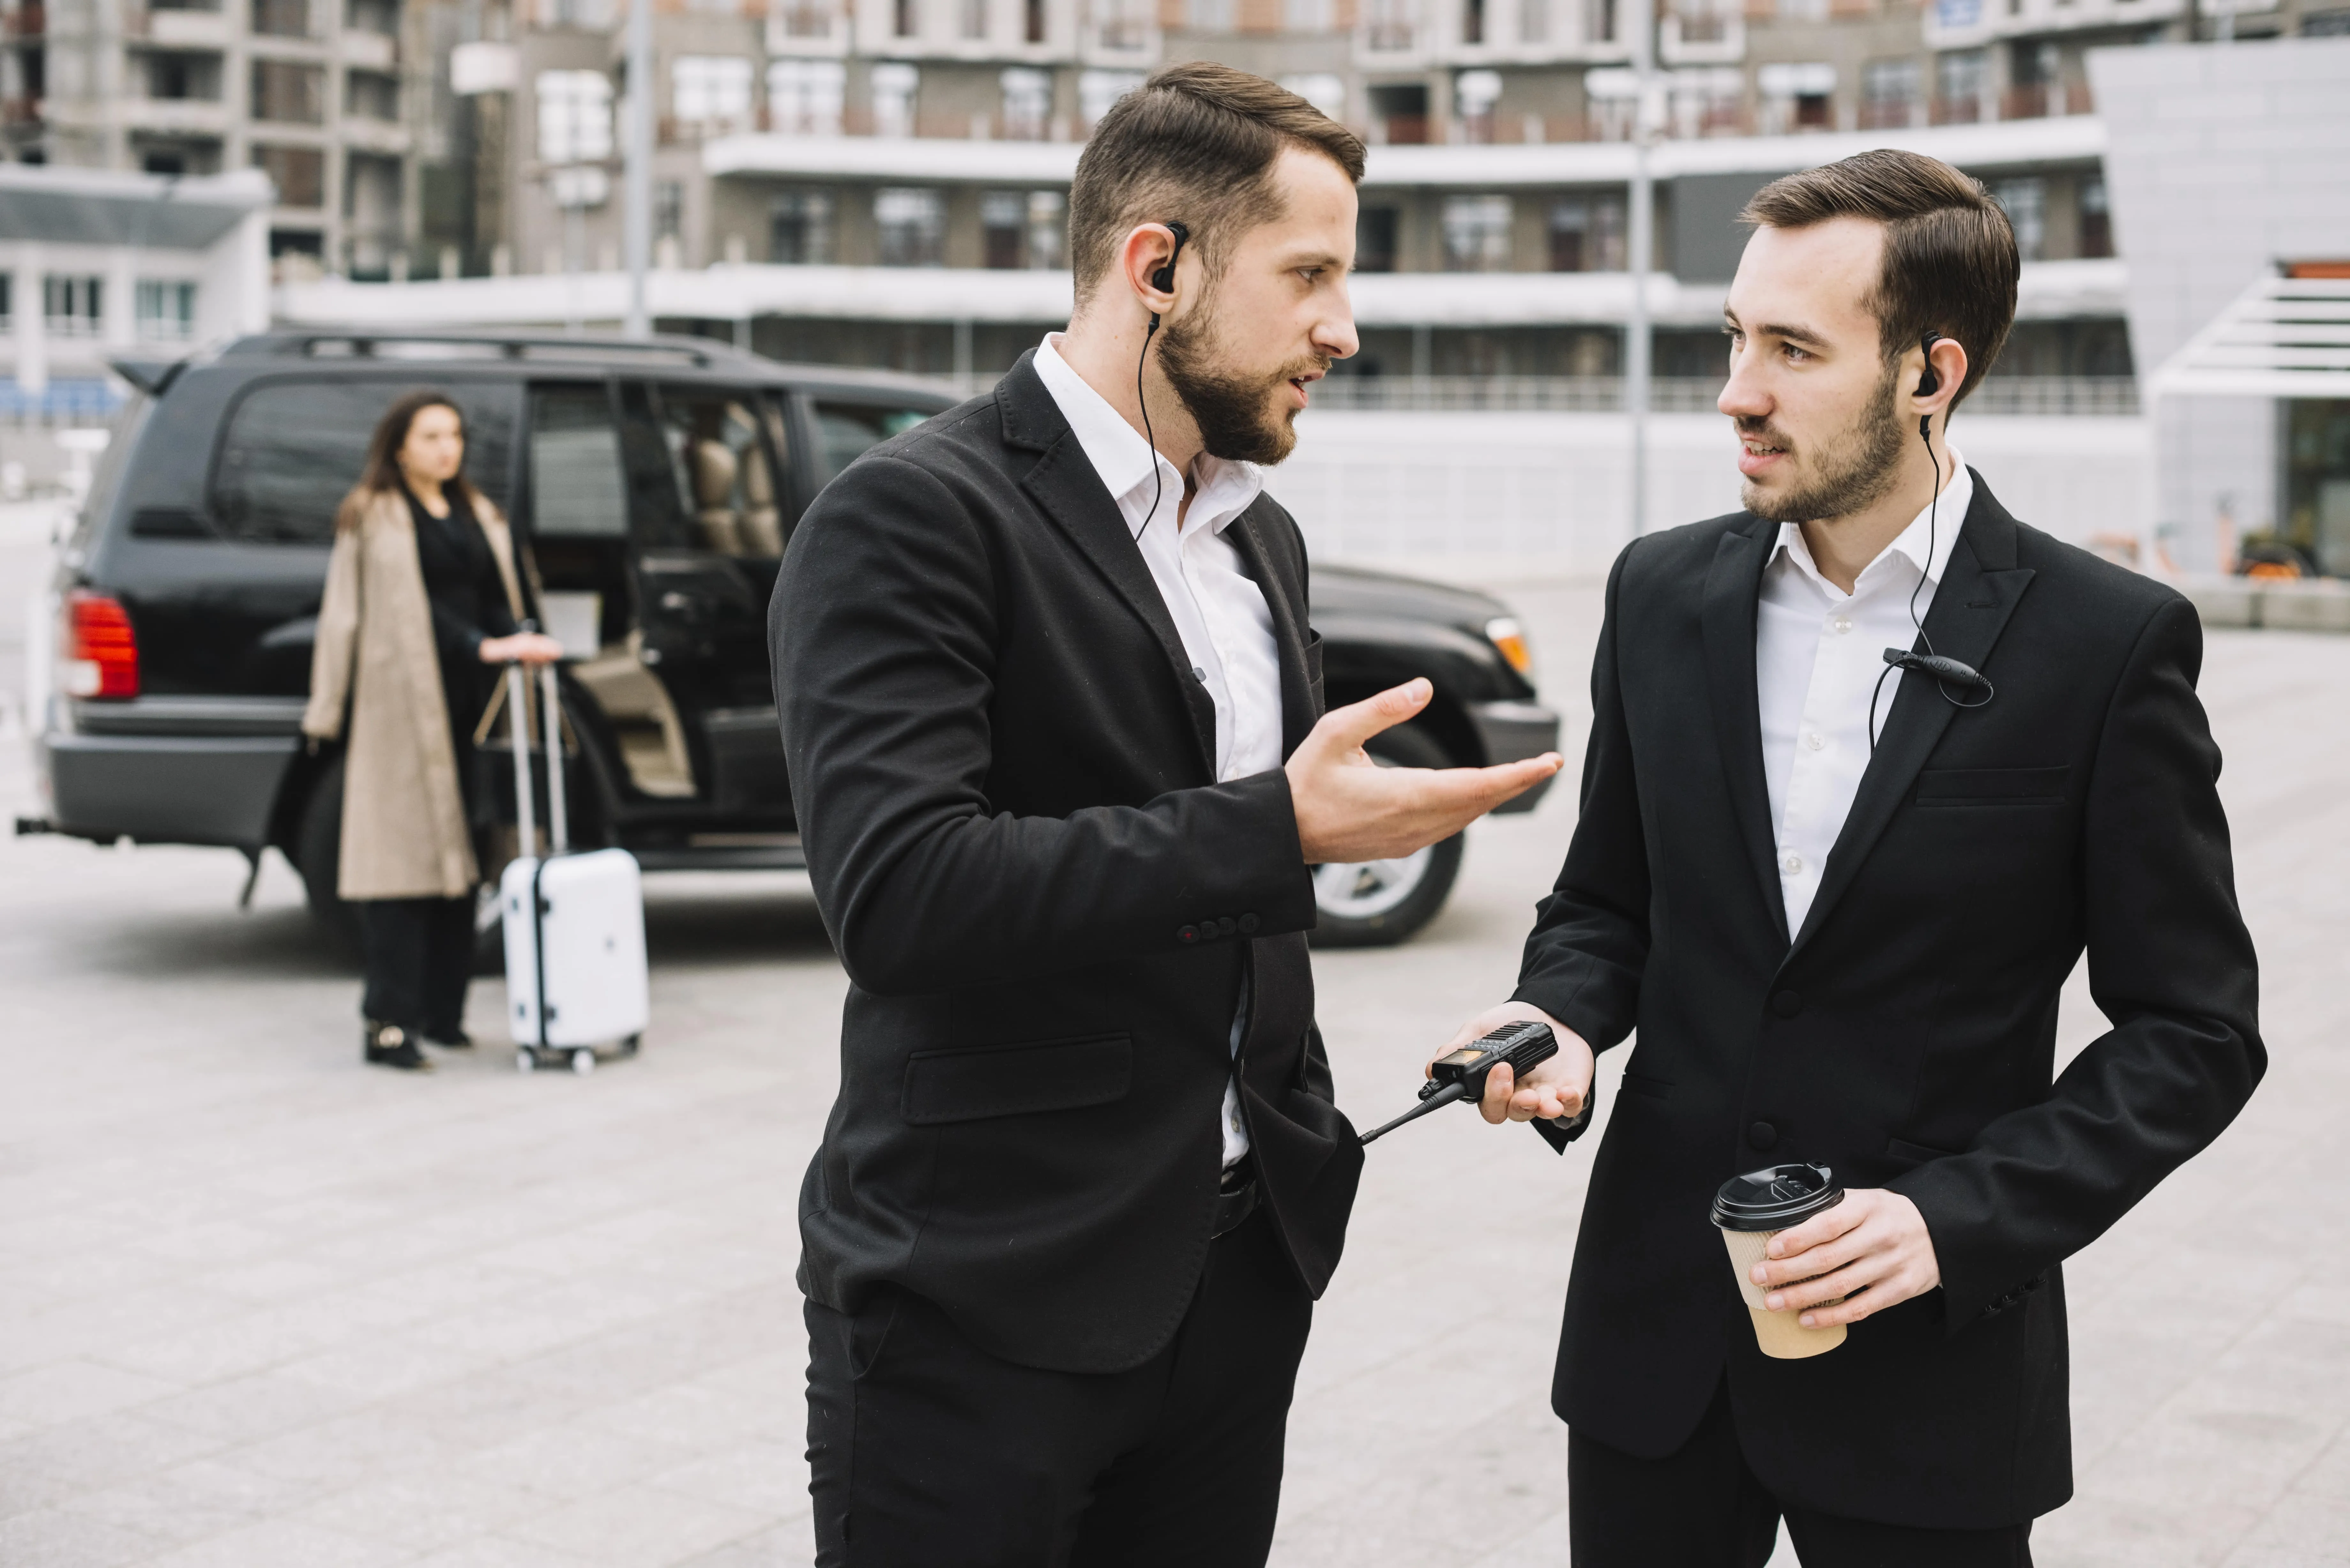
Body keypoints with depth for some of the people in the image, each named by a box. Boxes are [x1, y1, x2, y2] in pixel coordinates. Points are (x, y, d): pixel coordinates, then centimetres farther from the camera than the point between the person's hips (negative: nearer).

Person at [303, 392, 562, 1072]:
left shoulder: (476, 516, 20)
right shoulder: (374, 517, 0)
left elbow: (495, 594, 13)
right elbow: (410, 606, -11)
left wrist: (519, 640, -9)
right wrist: (484, 647, -22)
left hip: (465, 705, 6)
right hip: (401, 702, -6)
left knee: (456, 853, 6)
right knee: (400, 854, -10)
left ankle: (441, 1010, 14)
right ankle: (388, 1023, -11)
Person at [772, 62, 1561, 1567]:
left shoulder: (1265, 541, 13)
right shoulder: (915, 515, -13)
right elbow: (897, 892, -25)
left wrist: (1302, 1133, 17)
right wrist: (1278, 830, -25)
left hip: (1242, 1268, 7)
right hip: (987, 1295, -7)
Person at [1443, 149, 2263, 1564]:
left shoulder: (2110, 641, -9)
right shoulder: (1665, 594, 2)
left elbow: (2193, 1030, -6)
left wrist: (1962, 1216, -16)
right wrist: (1563, 1016, -8)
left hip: (1930, 1357, -3)